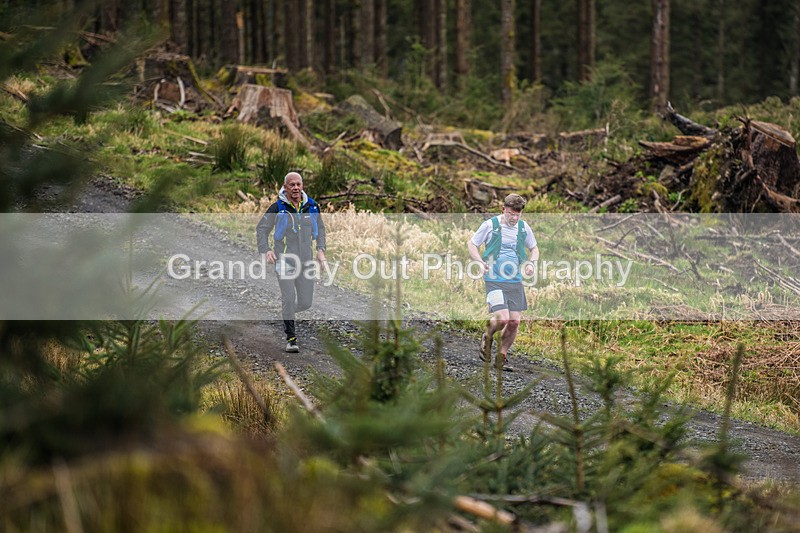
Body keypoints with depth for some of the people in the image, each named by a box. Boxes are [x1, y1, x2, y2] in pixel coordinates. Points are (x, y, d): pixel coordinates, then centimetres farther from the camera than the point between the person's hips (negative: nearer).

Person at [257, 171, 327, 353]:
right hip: (284, 259, -4)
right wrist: (265, 250, -12)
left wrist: (321, 249, 8)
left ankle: (286, 313, 35)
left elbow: (320, 228, 21)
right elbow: (261, 229, 3)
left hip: (306, 260, 4)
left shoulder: (311, 206, 6)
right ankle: (291, 338, -2)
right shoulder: (277, 208, -5)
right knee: (289, 298, -13)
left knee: (306, 302, 3)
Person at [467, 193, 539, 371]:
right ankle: (487, 337, 15)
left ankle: (502, 358, 18)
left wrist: (531, 263, 1)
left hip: (515, 281, 5)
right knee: (502, 318, -19)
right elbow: (471, 244, 5)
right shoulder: (490, 225, -6)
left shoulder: (524, 228, 6)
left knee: (514, 322, 0)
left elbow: (534, 248, 22)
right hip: (494, 280, -4)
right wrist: (481, 262, -12)